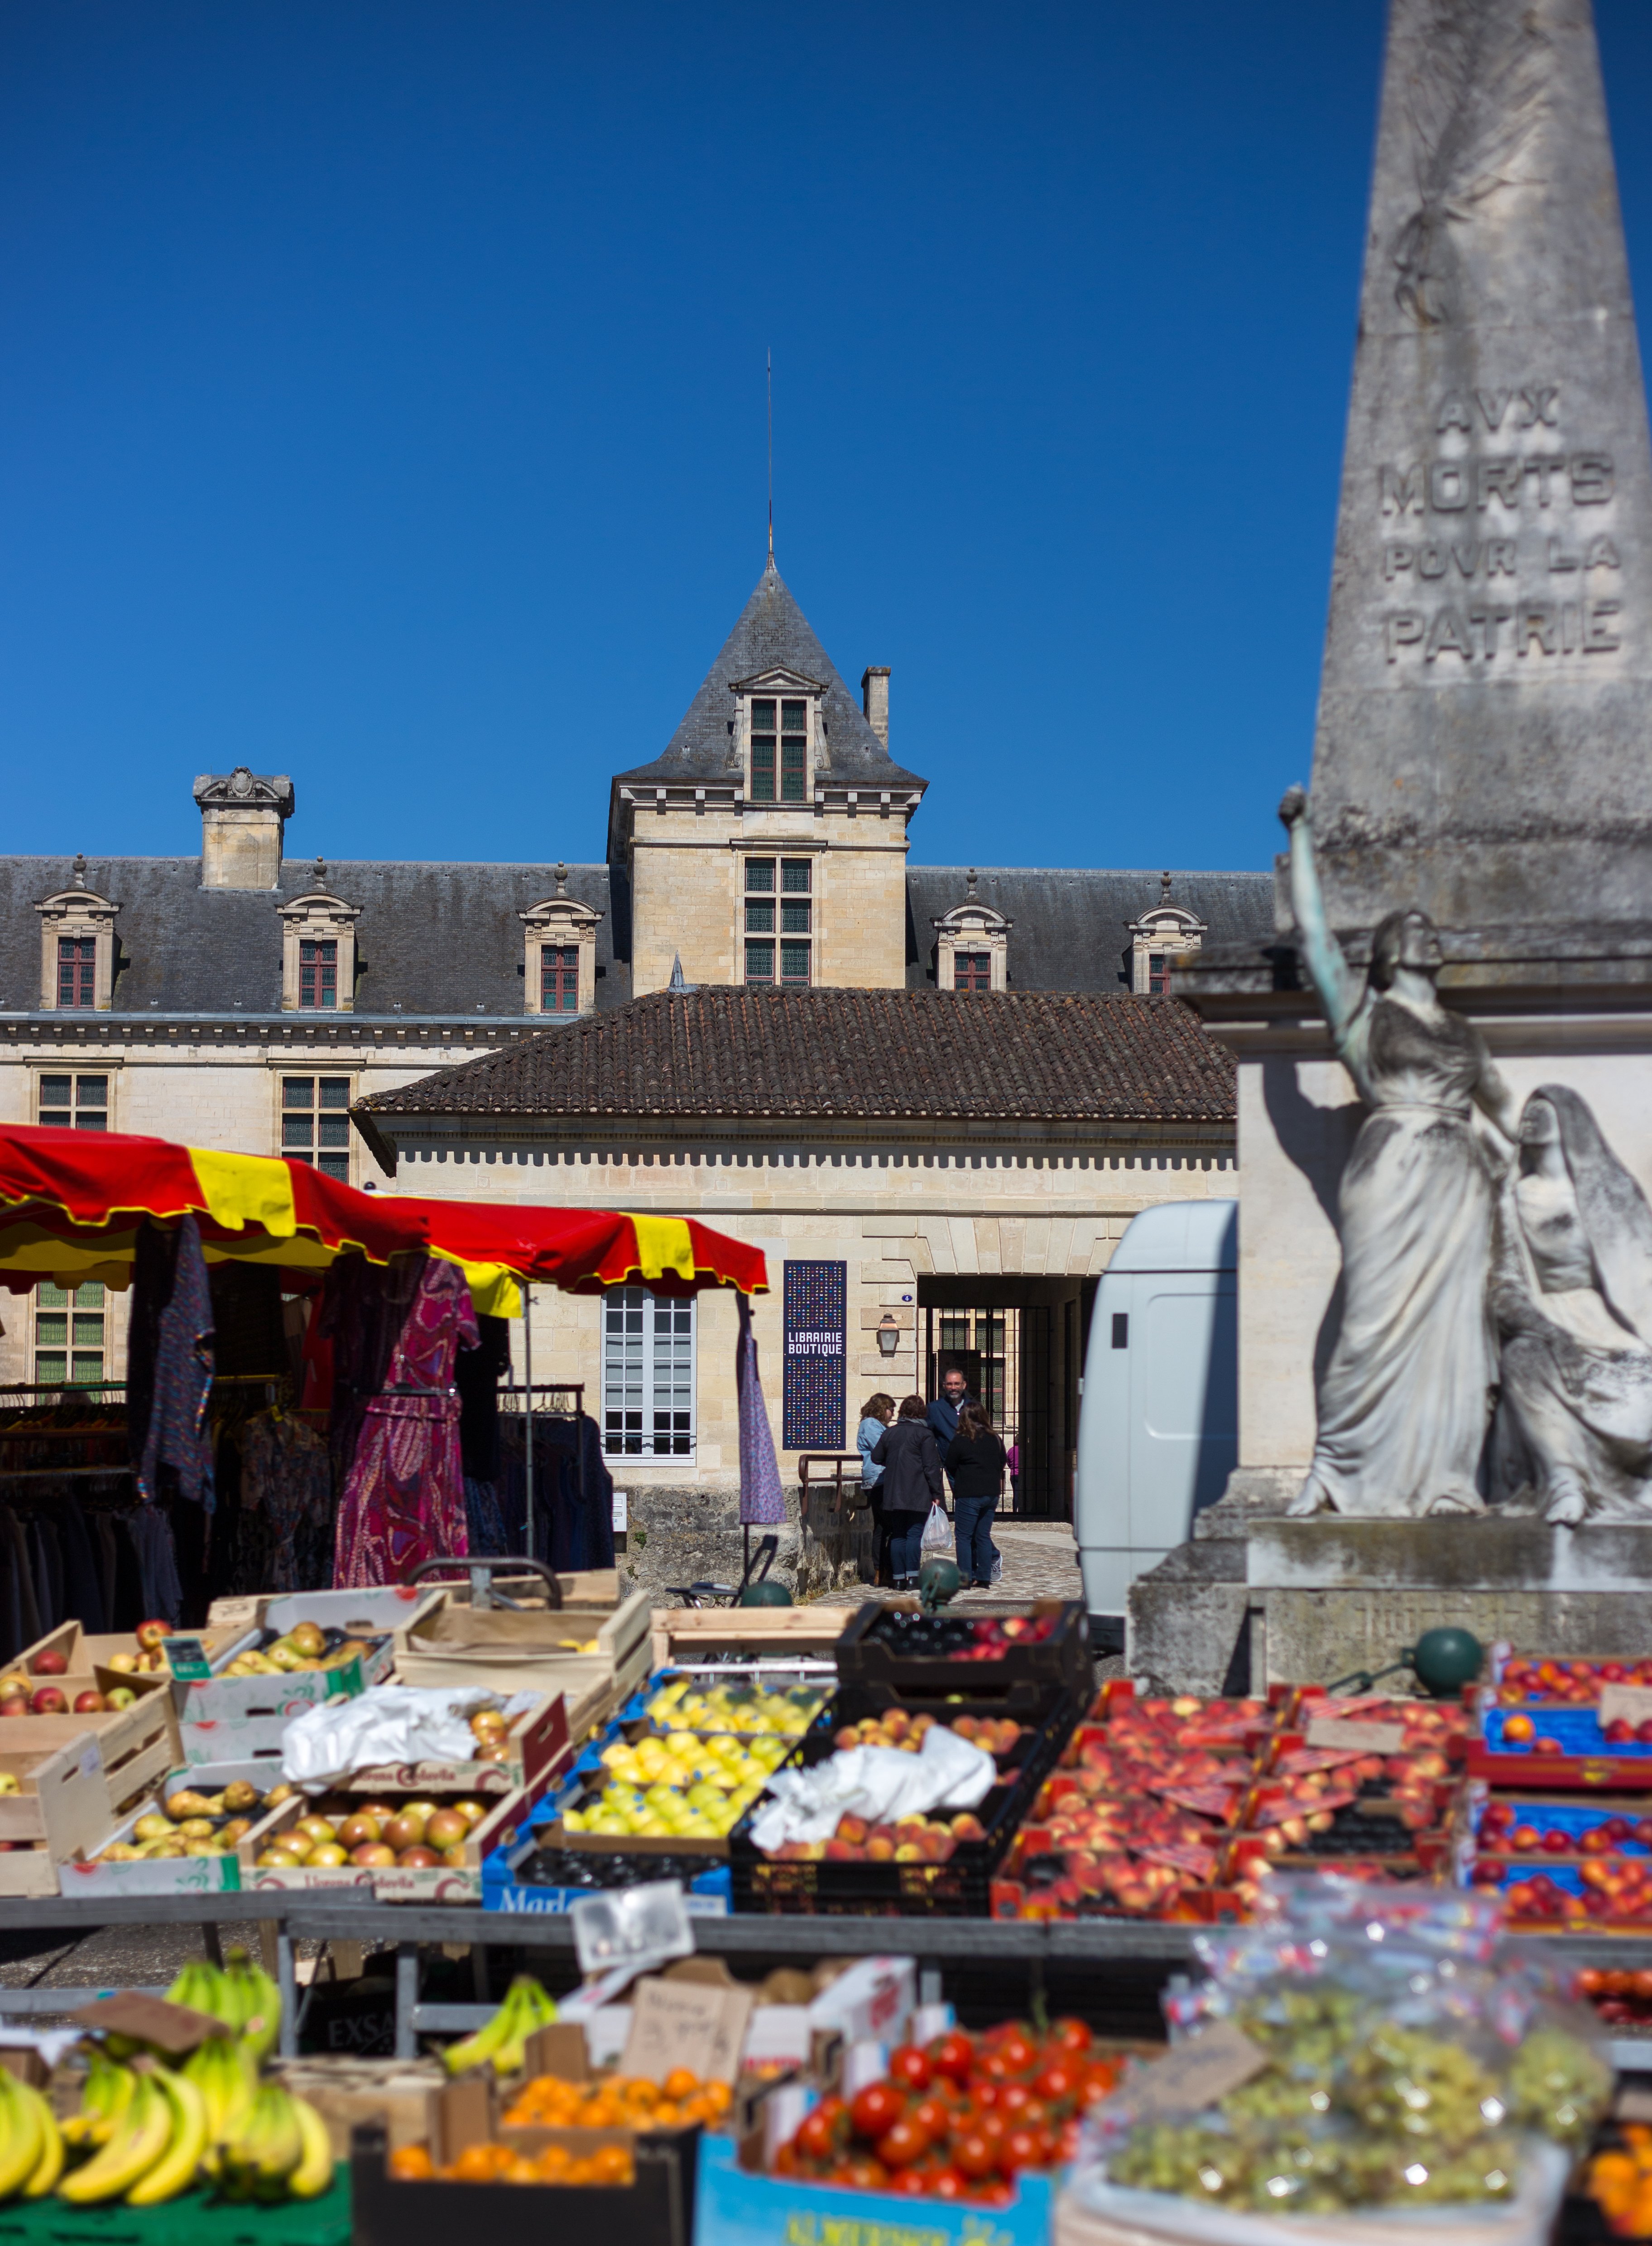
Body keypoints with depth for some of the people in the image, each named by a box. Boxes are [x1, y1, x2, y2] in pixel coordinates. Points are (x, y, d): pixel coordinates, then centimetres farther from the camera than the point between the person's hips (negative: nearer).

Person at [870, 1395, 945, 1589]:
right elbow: (932, 1466, -8)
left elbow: (876, 1458, 17)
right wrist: (936, 1494, -4)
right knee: (915, 1534, -2)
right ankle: (912, 1576, -9)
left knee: (897, 1536, 7)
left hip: (893, 1495, 4)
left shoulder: (889, 1433, 8)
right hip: (918, 1496, -4)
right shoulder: (925, 1434, -5)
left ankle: (899, 1578, 6)